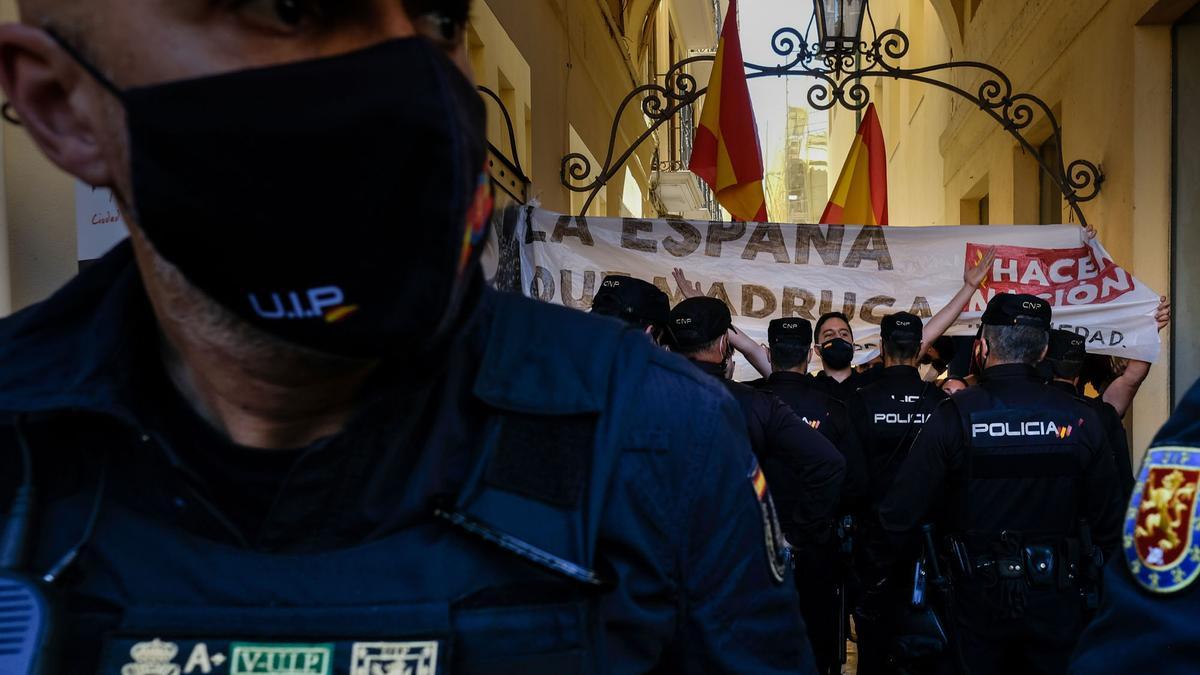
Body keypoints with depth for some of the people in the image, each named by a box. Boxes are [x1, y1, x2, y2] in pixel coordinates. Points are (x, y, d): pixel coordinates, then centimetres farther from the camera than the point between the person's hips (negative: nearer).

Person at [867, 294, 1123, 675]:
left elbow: (903, 508, -13)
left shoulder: (955, 415, -13)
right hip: (1058, 602, 2)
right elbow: (1107, 519, 1)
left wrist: (872, 568, 1)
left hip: (980, 598, -2)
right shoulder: (1080, 419, -5)